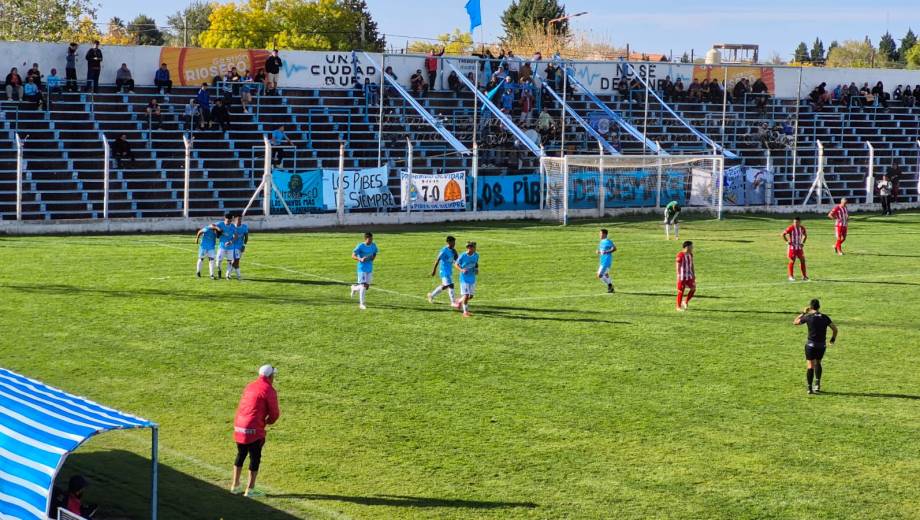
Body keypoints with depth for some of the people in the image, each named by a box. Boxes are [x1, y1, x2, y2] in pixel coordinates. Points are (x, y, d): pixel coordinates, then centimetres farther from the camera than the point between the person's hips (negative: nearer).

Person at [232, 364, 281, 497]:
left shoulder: (249, 386, 14)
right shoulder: (269, 390, -8)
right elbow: (274, 414, -7)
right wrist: (268, 421, 16)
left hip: (238, 426, 7)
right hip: (254, 430, -7)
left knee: (241, 455, 20)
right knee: (255, 458, 3)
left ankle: (235, 486, 26)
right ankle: (250, 489, 4)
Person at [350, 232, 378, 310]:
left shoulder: (373, 246, 4)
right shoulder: (360, 246, -12)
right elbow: (353, 256, -13)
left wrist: (373, 257, -1)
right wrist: (360, 259, -31)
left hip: (370, 269, 6)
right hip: (362, 268, -6)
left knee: (367, 286, 8)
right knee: (363, 285, -10)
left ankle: (354, 288, 39)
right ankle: (361, 304, -3)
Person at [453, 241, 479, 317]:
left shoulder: (476, 255, -2)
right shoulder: (462, 256, -16)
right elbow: (456, 264, -3)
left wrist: (477, 269, -2)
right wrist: (461, 270, -20)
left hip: (472, 279, 5)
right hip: (464, 278, -5)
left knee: (471, 296, 9)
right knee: (466, 295, -7)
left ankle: (459, 301, 37)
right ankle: (465, 312, 6)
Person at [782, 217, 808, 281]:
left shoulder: (802, 228, 1)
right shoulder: (791, 228, -15)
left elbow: (805, 235, 19)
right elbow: (783, 234, -13)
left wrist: (803, 242, 7)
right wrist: (787, 241, -16)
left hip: (800, 247, 5)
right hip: (792, 247, -5)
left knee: (802, 261, 5)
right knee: (792, 261, -5)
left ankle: (804, 276, 13)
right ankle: (791, 276, 2)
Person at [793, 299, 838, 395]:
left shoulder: (808, 317, -9)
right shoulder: (825, 317, 1)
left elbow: (795, 322, 5)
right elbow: (835, 329, 5)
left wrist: (803, 313, 15)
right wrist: (833, 338, 22)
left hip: (811, 344, -3)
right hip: (822, 345, 3)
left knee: (811, 366, -1)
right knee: (818, 363, 24)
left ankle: (810, 388, -6)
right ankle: (817, 383, 16)